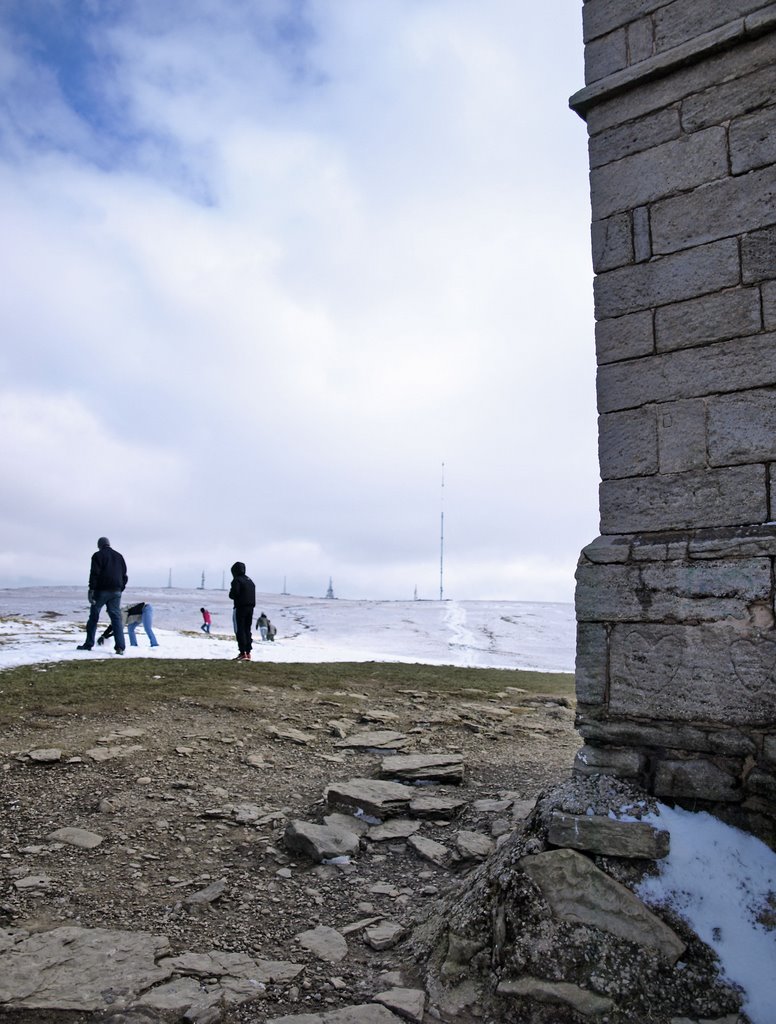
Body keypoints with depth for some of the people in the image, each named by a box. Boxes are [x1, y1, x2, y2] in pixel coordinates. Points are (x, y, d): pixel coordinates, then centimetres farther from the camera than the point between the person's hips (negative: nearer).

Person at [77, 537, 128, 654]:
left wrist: (91, 590, -13)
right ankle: (120, 647, -10)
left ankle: (88, 644, 17)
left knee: (93, 617, 9)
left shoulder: (98, 555, -2)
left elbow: (94, 574, -12)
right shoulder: (119, 556, 16)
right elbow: (124, 576, 16)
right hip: (116, 592, 4)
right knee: (116, 618, 0)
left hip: (101, 591, -4)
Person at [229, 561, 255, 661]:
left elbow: (234, 594, -18)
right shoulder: (250, 580, 16)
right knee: (247, 630, 12)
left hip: (240, 608, -7)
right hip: (250, 607, 7)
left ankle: (243, 653, -11)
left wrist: (230, 593, 2)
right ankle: (248, 652, 11)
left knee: (240, 630, -4)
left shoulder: (237, 580, -9)